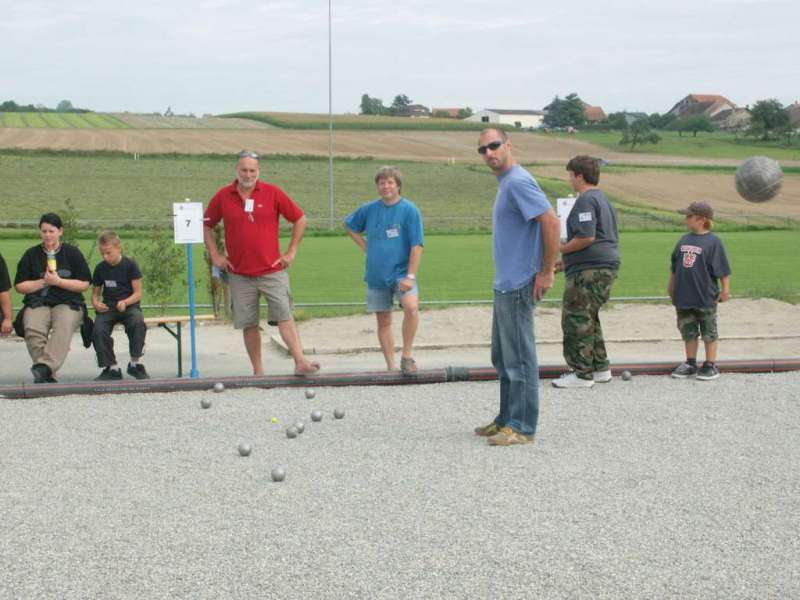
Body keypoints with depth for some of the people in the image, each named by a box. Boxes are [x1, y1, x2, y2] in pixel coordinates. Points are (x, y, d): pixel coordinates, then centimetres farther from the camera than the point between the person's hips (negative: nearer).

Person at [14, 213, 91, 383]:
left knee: (63, 327, -36)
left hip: (68, 302, -1)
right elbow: (19, 286, 11)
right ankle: (47, 375, -32)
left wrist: (58, 281, -7)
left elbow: (84, 284, 4)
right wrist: (43, 281, -2)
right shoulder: (31, 254, 12)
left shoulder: (72, 253, 8)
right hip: (37, 302, 1)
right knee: (33, 330, -32)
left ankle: (44, 367, -50)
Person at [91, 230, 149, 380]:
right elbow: (95, 293, 17)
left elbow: (138, 293, -4)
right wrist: (96, 303, -6)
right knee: (98, 330, -28)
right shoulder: (100, 268, 9)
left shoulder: (130, 265, -1)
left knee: (138, 322, -36)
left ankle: (135, 363, -17)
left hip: (129, 306, -2)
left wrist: (125, 302, -22)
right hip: (108, 309, 3)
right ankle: (112, 368, -12)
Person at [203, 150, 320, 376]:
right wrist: (215, 255, 5)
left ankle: (300, 362, -18)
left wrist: (291, 252, 2)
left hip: (272, 270, -2)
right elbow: (207, 226, 15)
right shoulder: (223, 196, 3)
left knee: (285, 316, -11)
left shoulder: (273, 193, -1)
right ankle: (258, 371, 12)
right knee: (248, 324, 4)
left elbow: (300, 219, 5)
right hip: (239, 274, 2)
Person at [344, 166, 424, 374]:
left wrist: (411, 276, -18)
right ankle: (391, 367, 19)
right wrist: (365, 246, 9)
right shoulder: (369, 209, 4)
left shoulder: (409, 210, -8)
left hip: (400, 273, -4)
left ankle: (407, 355, -15)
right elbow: (349, 226, 23)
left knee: (411, 306, -29)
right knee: (383, 322, 9)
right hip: (376, 276, 4)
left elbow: (416, 246, -12)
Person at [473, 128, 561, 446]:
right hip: (504, 285, 10)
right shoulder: (506, 183, 16)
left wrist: (546, 272, -20)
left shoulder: (518, 182, -15)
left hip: (518, 286, -10)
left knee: (519, 358, -4)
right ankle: (507, 419, 26)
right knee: (503, 358, 16)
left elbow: (551, 223, -23)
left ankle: (522, 427, 2)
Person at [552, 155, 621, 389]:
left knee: (577, 320, -4)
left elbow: (586, 238, -23)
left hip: (589, 270, -11)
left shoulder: (585, 201, -13)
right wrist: (567, 260, 24)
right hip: (606, 266, 11)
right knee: (589, 319, 20)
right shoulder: (603, 199, 20)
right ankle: (600, 368, 24)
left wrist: (561, 249, -10)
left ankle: (582, 373, -1)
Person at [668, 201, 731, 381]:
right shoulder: (684, 240, 8)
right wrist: (671, 286, 21)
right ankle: (690, 364, 23)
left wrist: (725, 290, -10)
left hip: (706, 298, -6)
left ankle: (710, 366, 14)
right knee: (688, 332, 13)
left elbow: (723, 270, -9)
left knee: (709, 333, 6)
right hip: (684, 297, 6)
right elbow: (674, 266, 17)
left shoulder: (713, 242, -10)